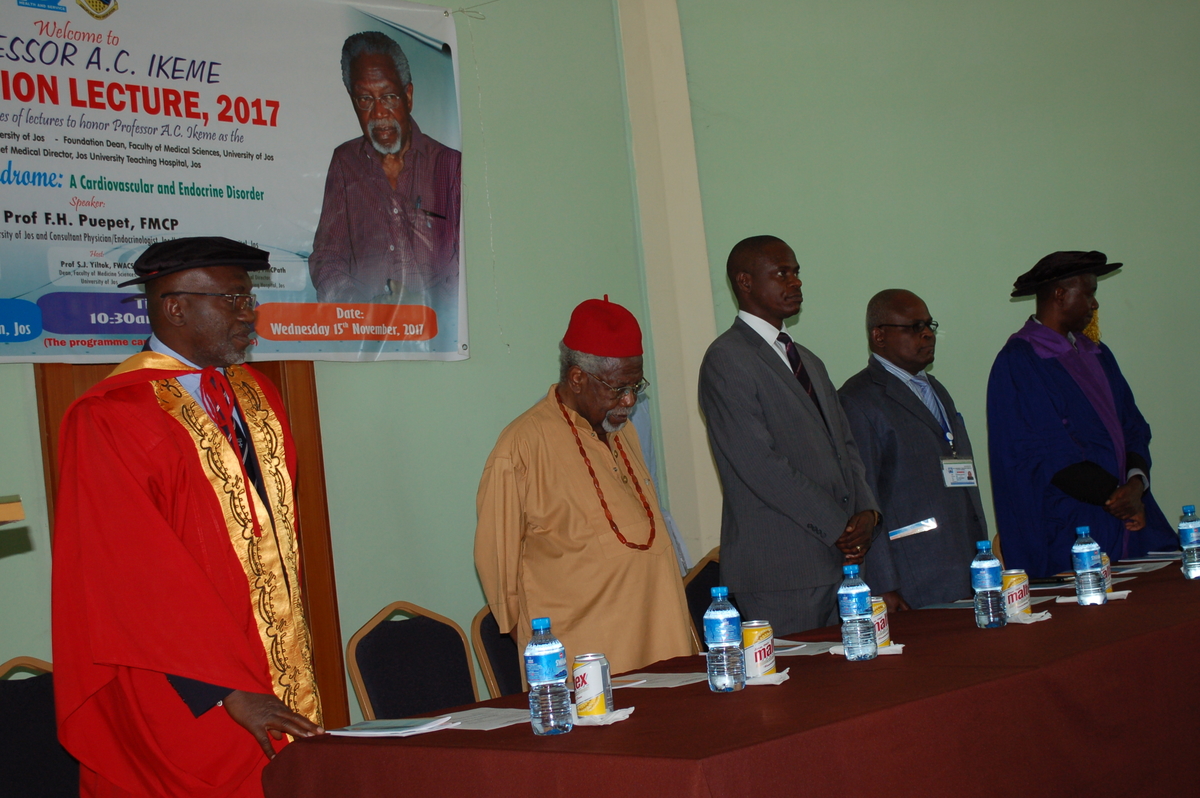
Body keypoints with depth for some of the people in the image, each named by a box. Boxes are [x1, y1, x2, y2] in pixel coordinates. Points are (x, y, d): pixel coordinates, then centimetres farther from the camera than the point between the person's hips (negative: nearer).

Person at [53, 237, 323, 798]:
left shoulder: (256, 396, 11)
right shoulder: (109, 420, -13)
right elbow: (142, 576, -18)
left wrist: (291, 673, 9)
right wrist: (231, 692, -20)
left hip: (280, 686, 7)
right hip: (185, 704, -6)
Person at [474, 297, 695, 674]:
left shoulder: (623, 433, 15)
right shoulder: (524, 445, -11)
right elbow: (497, 556, -7)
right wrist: (529, 636, 1)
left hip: (655, 640, 7)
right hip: (583, 654, -7)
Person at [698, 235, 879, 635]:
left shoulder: (809, 362, 22)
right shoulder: (726, 361, -8)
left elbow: (845, 446, 18)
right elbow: (762, 467, -15)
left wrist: (866, 510, -1)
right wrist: (838, 526, -13)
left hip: (839, 560, 8)